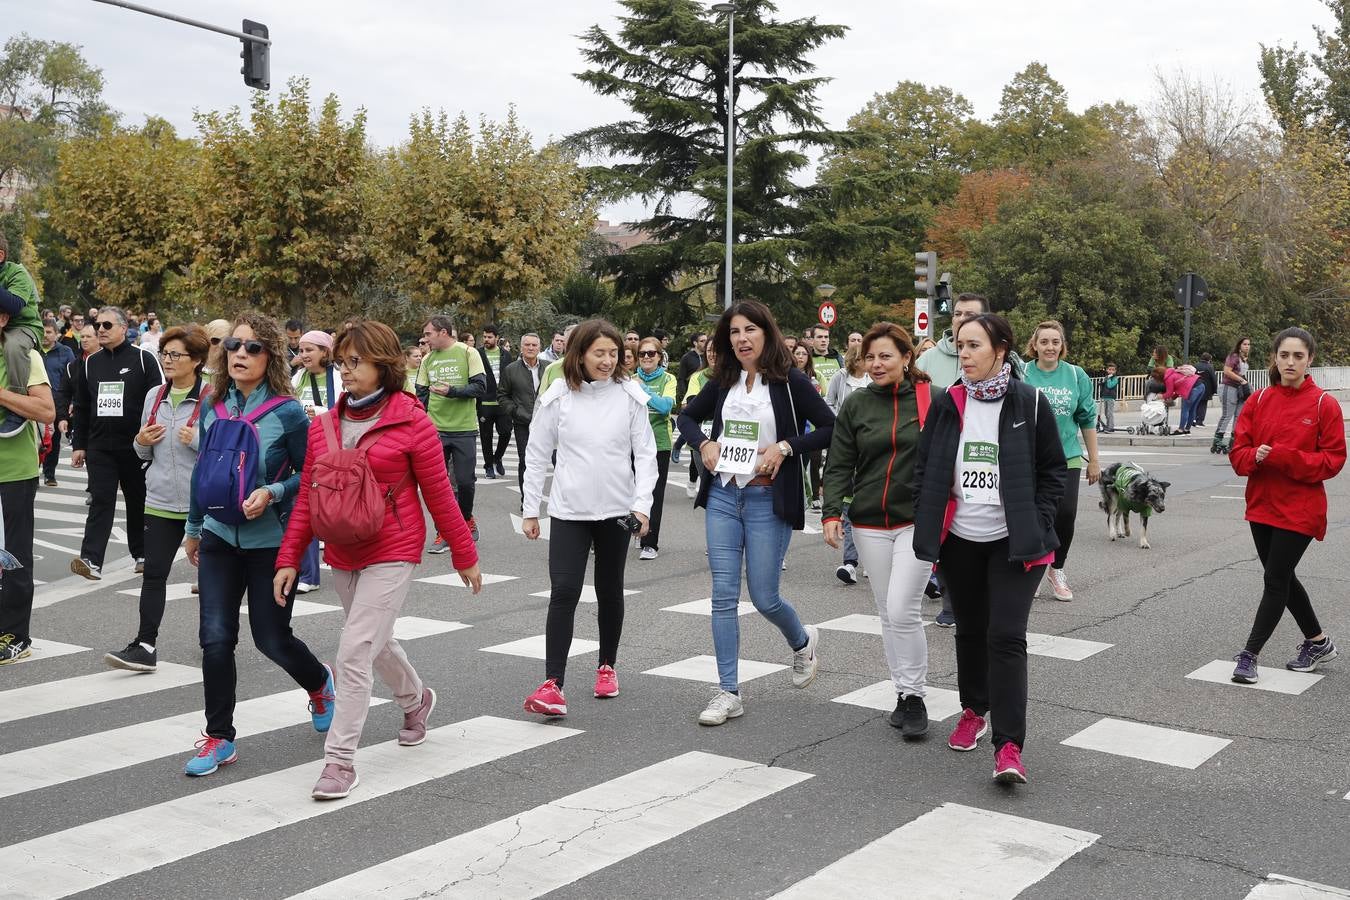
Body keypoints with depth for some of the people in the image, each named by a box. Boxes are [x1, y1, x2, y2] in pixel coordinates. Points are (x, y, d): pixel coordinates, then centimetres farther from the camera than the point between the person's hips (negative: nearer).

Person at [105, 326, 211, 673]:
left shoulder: (211, 397, -9)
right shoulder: (154, 396, 10)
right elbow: (144, 453, 20)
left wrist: (197, 440, -23)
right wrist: (142, 442, -2)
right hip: (160, 500, 5)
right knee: (154, 572, -2)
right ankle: (145, 645, -2)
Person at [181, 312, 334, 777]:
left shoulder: (287, 412, -12)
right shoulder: (212, 409, 2)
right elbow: (202, 471, 14)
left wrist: (273, 493, -24)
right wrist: (193, 528, 21)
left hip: (270, 541, -3)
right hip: (219, 538, 4)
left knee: (272, 638, 7)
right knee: (215, 637, -3)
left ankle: (320, 682, 40)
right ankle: (219, 737, 11)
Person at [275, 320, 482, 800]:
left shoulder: (411, 423, -11)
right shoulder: (323, 425, 4)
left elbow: (440, 496, -6)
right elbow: (308, 497, 7)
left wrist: (466, 557, 0)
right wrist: (289, 558, 2)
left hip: (391, 553, -6)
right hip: (342, 555, 6)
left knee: (354, 652, -12)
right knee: (376, 641, 22)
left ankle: (340, 758, -2)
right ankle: (416, 699, 50)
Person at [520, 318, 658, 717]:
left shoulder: (629, 395, -3)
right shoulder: (558, 396, -4)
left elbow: (645, 453, -1)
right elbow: (536, 455, 3)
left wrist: (642, 505, -12)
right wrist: (530, 511, 4)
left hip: (616, 511, 1)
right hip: (569, 511, -1)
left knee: (609, 591, 13)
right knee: (564, 592, -10)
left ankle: (607, 666, 31)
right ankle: (552, 684, -10)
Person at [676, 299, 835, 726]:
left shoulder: (789, 380, -7)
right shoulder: (723, 381, 7)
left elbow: (831, 428, -8)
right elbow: (687, 417, 21)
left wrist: (785, 447, -17)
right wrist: (703, 443, 1)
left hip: (768, 500, -4)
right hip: (722, 497, 4)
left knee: (764, 598, 2)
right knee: (723, 595, 1)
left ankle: (803, 642, 36)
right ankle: (728, 692, 9)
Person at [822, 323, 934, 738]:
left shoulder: (930, 400, -3)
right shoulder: (855, 405, 4)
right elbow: (839, 465, 3)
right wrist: (832, 513, -9)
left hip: (917, 521, -3)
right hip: (870, 524, 3)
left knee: (903, 610, -11)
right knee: (887, 613, 10)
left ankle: (915, 697, 4)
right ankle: (903, 693, 23)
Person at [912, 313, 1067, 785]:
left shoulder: (1030, 403, -5)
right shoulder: (947, 404, 2)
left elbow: (1054, 469, 1)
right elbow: (925, 469, 8)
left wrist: (1037, 525, -7)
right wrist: (928, 527, 1)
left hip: (1013, 542, -3)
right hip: (959, 540, 3)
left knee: (1006, 636, -11)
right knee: (970, 631, 16)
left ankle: (1009, 746, -10)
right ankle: (974, 711, 38)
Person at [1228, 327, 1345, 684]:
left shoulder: (1324, 404, -8)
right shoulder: (1259, 400, 2)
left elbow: (1333, 460, -10)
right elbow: (1238, 450, 3)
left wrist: (1282, 456, -22)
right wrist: (1255, 456, -20)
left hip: (1299, 510, -5)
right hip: (1262, 504, 5)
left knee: (1275, 581, -4)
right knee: (1283, 577, 16)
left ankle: (1249, 655, 3)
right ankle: (1318, 642, 34)